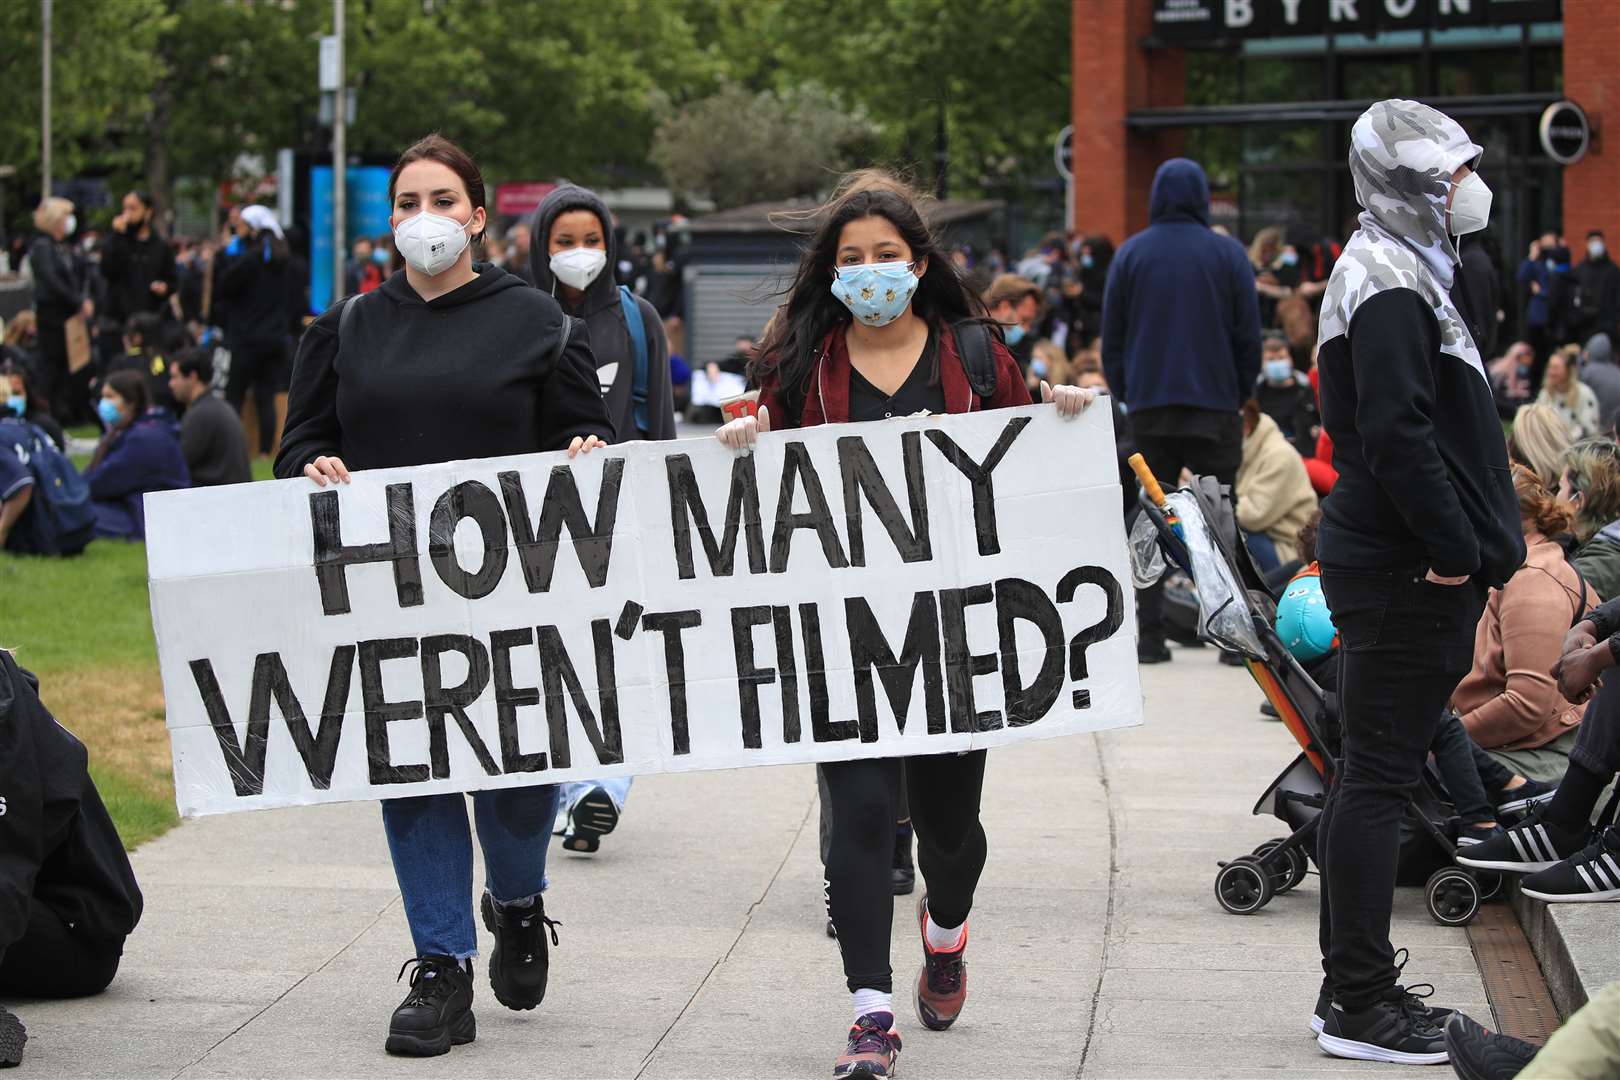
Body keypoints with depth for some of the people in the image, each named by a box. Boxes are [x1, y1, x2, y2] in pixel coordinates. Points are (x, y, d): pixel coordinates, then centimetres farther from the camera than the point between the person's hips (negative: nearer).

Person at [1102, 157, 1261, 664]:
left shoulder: (1130, 254, 4)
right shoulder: (1229, 254, -2)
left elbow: (1112, 335, 7)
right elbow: (1249, 336, 0)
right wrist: (1240, 392, 11)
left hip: (1149, 406, 2)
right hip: (1215, 404, -1)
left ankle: (1150, 635, 3)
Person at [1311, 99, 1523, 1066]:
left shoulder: (1409, 271, 19)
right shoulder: (1389, 284, -15)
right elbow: (1396, 434, -24)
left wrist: (1478, 544, 16)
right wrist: (1455, 547, -20)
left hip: (1418, 567, 11)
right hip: (1407, 575, -11)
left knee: (1383, 772, 14)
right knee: (1379, 777, -6)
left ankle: (1358, 985, 22)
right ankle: (1358, 1005, -2)